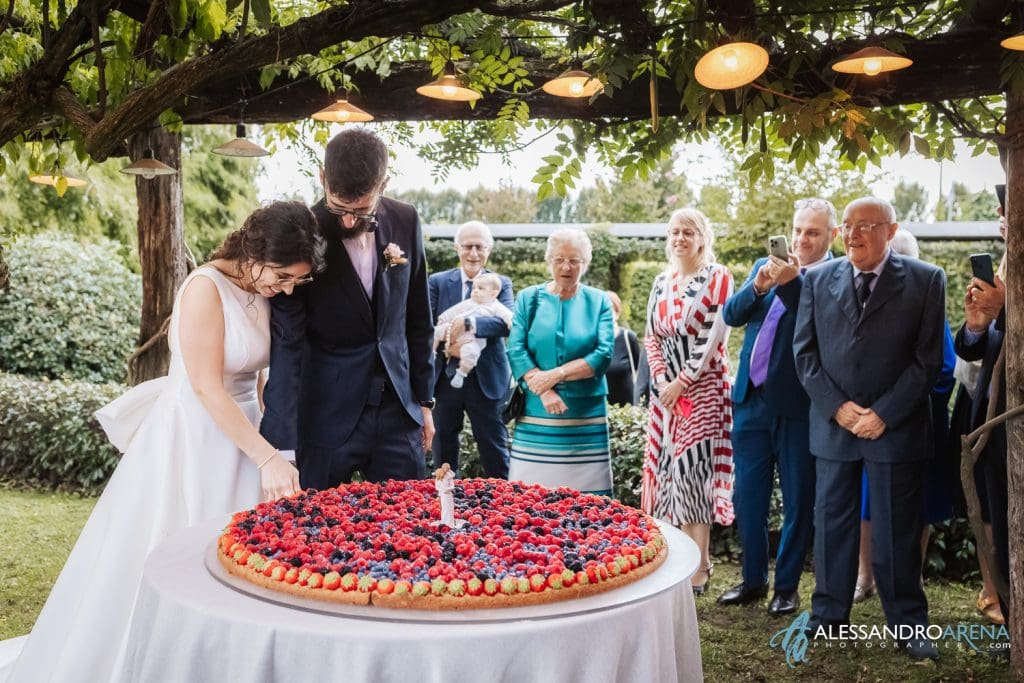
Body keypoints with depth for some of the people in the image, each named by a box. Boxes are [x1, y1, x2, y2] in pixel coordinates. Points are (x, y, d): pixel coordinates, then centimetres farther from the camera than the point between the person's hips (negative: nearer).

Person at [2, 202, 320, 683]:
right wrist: (268, 458, -21)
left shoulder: (261, 291, 3)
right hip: (190, 441, -7)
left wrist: (262, 450, 8)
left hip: (239, 434, 7)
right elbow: (207, 388, -21)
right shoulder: (206, 287, -19)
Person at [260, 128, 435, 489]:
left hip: (397, 411, 4)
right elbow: (287, 342, -17)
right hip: (326, 418, -3)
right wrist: (282, 446, -23)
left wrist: (424, 398, 10)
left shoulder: (405, 222, -1)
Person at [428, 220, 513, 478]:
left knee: (495, 454, 3)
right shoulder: (438, 282, 5)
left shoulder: (501, 284, 3)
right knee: (443, 452, 13)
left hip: (486, 380, -2)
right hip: (446, 378, 2)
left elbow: (508, 322, -16)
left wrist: (469, 323, -29)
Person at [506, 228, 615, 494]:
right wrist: (544, 391, -14)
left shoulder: (599, 301, 7)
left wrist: (556, 374, -12)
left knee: (586, 500, 0)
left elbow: (603, 355, -5)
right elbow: (516, 351, -2)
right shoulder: (529, 298, 8)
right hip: (536, 417, 0)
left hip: (586, 419, 0)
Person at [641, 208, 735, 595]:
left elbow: (715, 335, -12)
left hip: (703, 387, -5)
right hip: (667, 388, 5)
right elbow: (651, 335, 9)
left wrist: (682, 382, -14)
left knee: (694, 469, -7)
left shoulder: (718, 277, -4)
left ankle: (699, 567, 2)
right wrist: (662, 381, -5)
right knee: (670, 470, 6)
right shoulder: (663, 281, 13)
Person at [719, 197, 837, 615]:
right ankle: (753, 579, 29)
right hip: (751, 399, 5)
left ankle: (787, 585, 23)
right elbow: (731, 315, 2)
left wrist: (791, 283, -32)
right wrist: (757, 287, -15)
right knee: (748, 495, 13)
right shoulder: (766, 265, 10)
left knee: (797, 500, 8)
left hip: (797, 405, -5)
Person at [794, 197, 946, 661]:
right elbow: (805, 351, 5)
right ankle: (828, 615, 22)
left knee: (897, 531, 6)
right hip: (833, 424, 3)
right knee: (831, 523, 10)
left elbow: (928, 359, -5)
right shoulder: (818, 280, 5)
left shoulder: (925, 281, -2)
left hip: (896, 427, -2)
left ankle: (908, 624, 20)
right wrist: (836, 407, -8)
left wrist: (883, 414, -12)